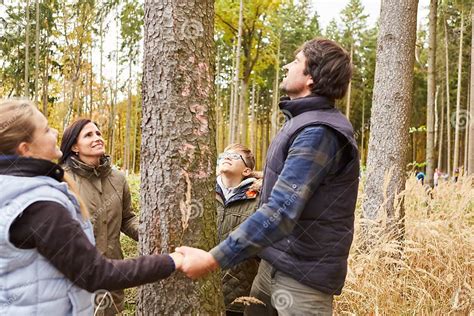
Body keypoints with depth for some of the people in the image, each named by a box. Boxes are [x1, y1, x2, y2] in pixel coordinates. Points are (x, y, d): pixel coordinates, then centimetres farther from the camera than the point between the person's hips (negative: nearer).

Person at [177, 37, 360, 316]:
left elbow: (281, 211, -31)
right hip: (273, 263, 9)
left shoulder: (319, 132, -23)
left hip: (302, 275, -8)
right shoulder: (305, 120, 10)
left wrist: (213, 259, -31)